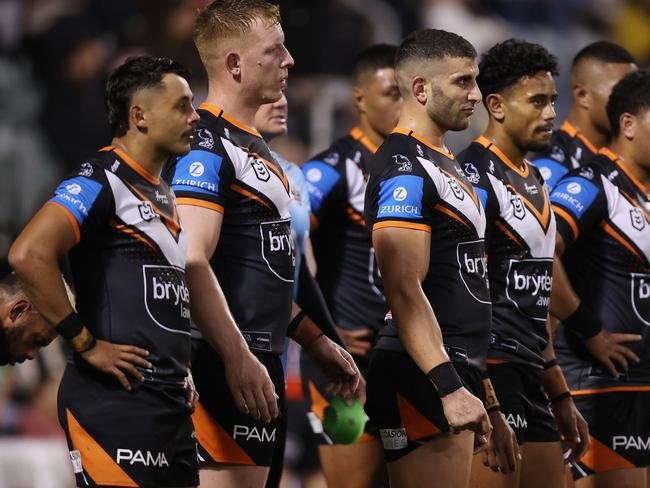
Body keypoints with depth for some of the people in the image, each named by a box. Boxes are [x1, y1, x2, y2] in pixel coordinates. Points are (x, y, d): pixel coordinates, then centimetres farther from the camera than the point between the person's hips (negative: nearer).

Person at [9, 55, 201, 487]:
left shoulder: (164, 194, 20)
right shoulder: (102, 180, -9)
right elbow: (28, 255, -23)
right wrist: (87, 345, -17)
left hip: (171, 401, 9)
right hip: (116, 402, -9)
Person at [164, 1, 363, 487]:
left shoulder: (253, 144, 19)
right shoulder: (203, 146, -12)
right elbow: (192, 264, -21)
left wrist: (315, 340, 24)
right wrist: (238, 358, -25)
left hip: (260, 361, 10)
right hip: (226, 368, -10)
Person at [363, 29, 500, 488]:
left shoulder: (443, 162, 19)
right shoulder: (404, 168, -13)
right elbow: (405, 292, -21)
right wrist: (450, 389, -28)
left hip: (456, 373, 10)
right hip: (426, 380, -10)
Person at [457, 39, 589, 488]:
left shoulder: (534, 181, 18)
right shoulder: (474, 177, -11)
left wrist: (560, 396, 23)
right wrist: (486, 408, -22)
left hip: (529, 374, 9)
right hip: (490, 373, -9)